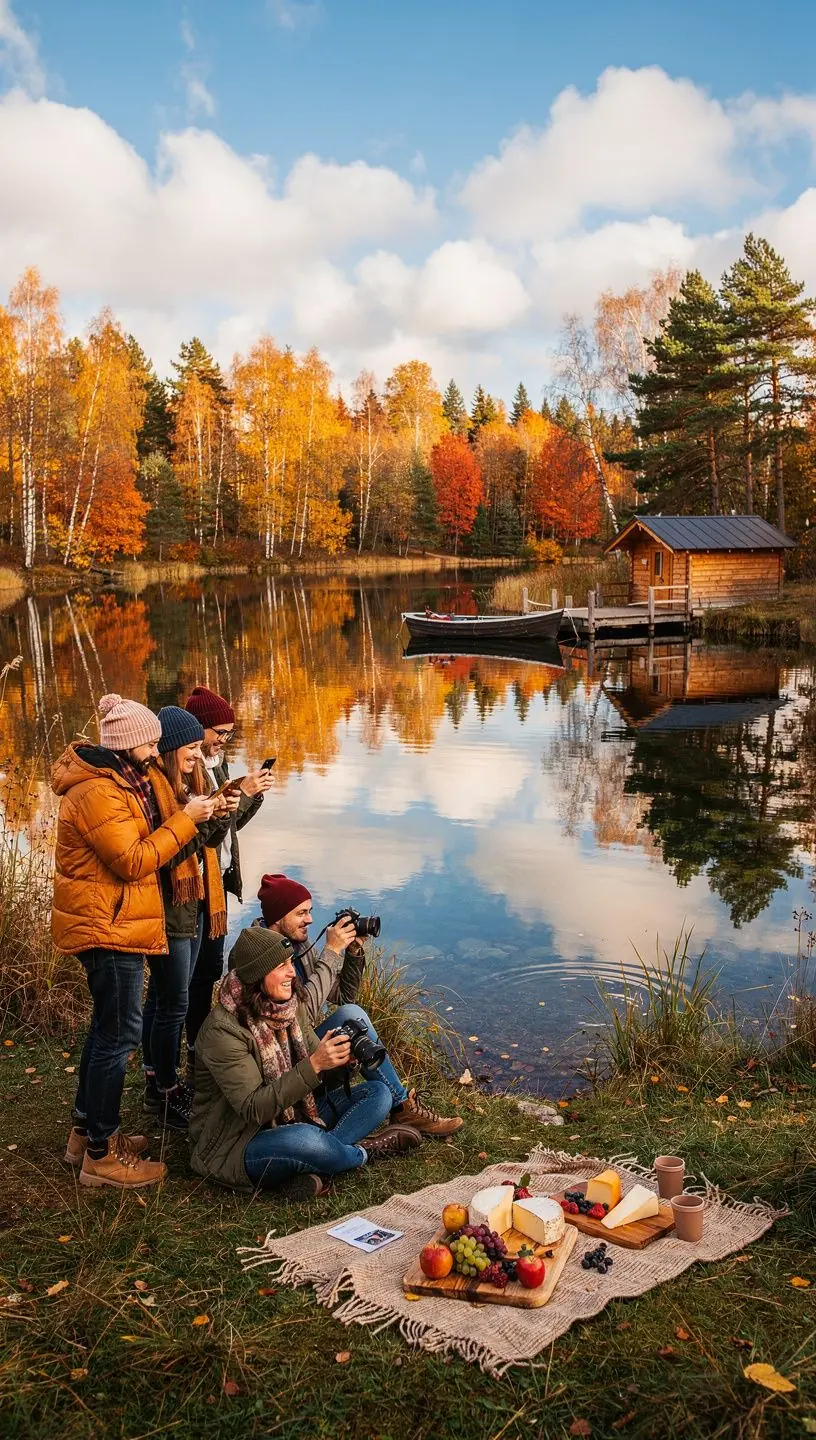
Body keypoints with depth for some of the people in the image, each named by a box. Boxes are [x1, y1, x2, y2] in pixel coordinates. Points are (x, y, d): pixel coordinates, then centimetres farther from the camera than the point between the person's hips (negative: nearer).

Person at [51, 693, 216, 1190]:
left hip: (113, 924, 11)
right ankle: (101, 1156, 4)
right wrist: (184, 821, -17)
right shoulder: (98, 792, -20)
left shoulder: (116, 781, 13)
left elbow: (138, 843, 15)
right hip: (108, 927, -11)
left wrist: (190, 815, 4)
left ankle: (88, 1131, 30)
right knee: (120, 1033, -5)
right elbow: (133, 861, -22)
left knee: (109, 1027, 19)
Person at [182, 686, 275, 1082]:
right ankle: (197, 1060, 9)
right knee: (201, 972, -2)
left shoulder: (214, 763, 12)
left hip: (218, 881, 9)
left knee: (210, 969, 15)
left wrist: (254, 794, 1)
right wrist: (241, 793, -20)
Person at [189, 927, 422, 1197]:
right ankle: (366, 1151, -7)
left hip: (294, 1121, 8)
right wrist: (314, 1064, -33)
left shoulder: (292, 1007, 2)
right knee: (306, 1140, -39)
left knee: (378, 1094, -1)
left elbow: (320, 1082, 6)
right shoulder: (223, 1030, -23)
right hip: (235, 1144, -8)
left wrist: (341, 1061, -18)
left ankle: (313, 1170, -20)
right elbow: (253, 1109, -27)